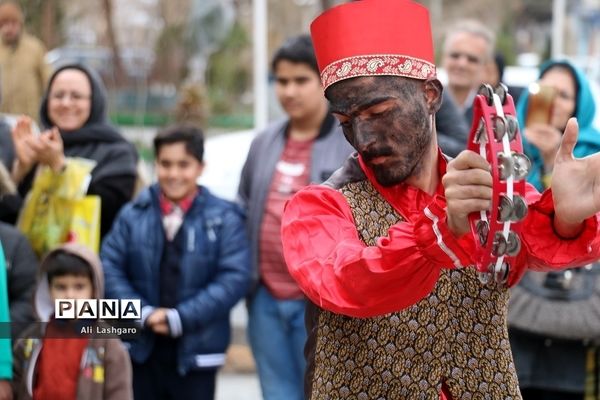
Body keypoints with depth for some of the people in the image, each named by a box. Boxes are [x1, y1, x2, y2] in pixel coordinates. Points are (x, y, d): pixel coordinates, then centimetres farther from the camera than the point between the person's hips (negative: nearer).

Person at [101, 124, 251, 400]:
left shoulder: (224, 219, -7)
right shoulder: (133, 214, 0)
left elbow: (235, 277, -13)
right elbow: (109, 266, -2)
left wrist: (181, 317, -18)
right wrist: (143, 312, -15)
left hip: (195, 350, -2)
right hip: (141, 347, 2)